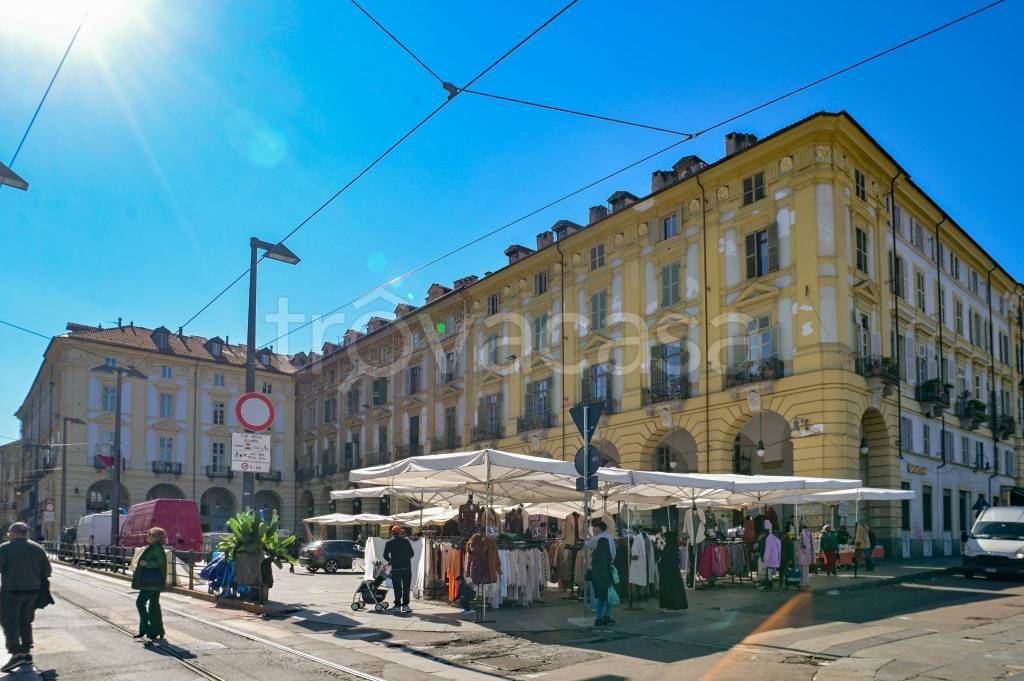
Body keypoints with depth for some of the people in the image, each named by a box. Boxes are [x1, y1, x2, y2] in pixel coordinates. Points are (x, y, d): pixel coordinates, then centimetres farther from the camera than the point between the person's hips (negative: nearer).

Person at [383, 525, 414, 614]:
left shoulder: (388, 543, 1)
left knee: (397, 588, 6)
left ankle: (397, 606, 5)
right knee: (406, 587, 6)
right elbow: (412, 553, 2)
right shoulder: (406, 541, 1)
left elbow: (385, 555, -2)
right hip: (406, 567, 0)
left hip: (395, 568, 0)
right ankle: (405, 605, 5)